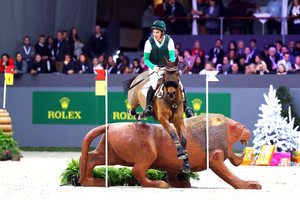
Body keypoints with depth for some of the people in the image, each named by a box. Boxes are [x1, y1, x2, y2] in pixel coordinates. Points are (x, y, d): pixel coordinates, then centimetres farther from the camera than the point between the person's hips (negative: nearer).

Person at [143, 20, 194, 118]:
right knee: (154, 84, -31)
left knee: (179, 84, -12)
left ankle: (186, 107, 1)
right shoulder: (149, 42, -9)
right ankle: (148, 106, -23)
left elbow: (172, 56, -9)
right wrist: (154, 67, -25)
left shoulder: (169, 41, -6)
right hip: (154, 68, -2)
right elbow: (146, 59, -6)